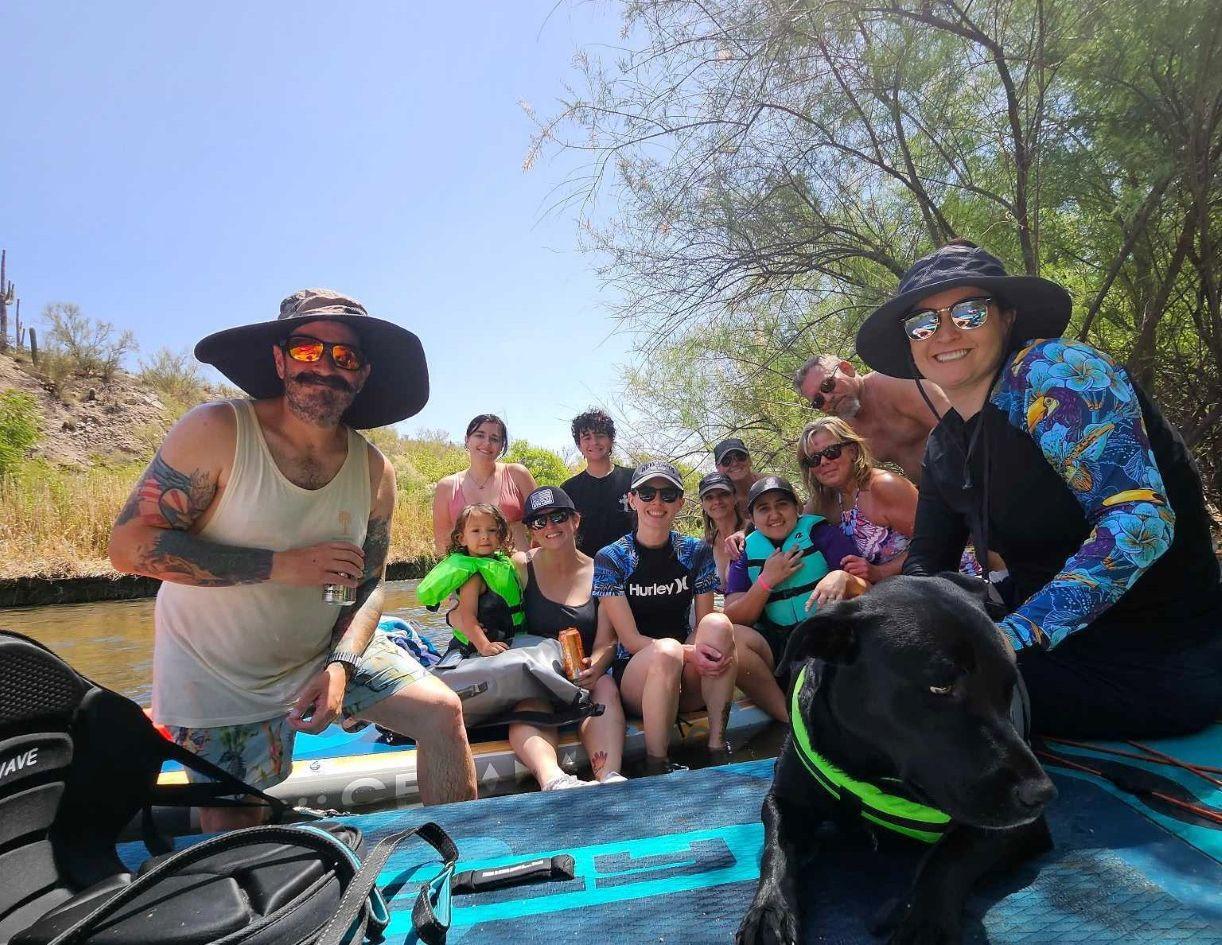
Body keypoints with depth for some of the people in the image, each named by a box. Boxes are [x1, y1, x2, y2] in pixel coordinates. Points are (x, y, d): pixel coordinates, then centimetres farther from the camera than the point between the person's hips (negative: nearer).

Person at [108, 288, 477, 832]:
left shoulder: (375, 472, -9)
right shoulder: (216, 433, -21)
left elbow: (368, 584, -3)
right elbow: (128, 544, -23)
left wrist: (341, 665, -21)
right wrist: (280, 565, -30)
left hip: (324, 650, 4)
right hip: (216, 673, -3)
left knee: (441, 712, -4)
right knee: (234, 836, 7)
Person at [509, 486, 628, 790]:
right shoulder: (521, 567, 3)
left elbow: (606, 642, 0)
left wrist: (593, 668, -22)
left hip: (583, 679, 2)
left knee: (605, 686, -30)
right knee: (531, 705, -34)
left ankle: (610, 778, -48)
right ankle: (553, 780, -57)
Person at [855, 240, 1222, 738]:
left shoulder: (1052, 368, -17)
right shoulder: (943, 446, 5)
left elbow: (1141, 519, -28)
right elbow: (925, 564, 9)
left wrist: (1010, 636, -35)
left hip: (1153, 660, -7)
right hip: (1055, 643, 7)